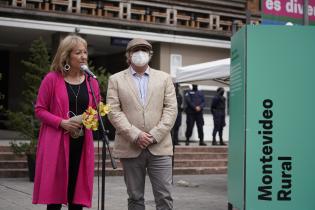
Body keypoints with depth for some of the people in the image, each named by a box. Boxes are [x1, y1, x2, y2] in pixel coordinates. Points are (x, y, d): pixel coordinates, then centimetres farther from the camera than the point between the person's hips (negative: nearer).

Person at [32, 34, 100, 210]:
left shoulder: (92, 82, 8)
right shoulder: (52, 79, -3)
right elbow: (40, 109, -2)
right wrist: (62, 123, -15)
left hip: (82, 144, 4)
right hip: (57, 143, -3)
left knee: (77, 191, 5)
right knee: (55, 191, -1)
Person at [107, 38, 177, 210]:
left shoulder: (164, 78, 12)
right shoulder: (116, 80, 8)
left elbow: (171, 109, 4)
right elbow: (114, 111, -1)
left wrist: (155, 135, -9)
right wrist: (135, 135, -12)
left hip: (159, 147, 1)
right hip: (130, 148, 0)